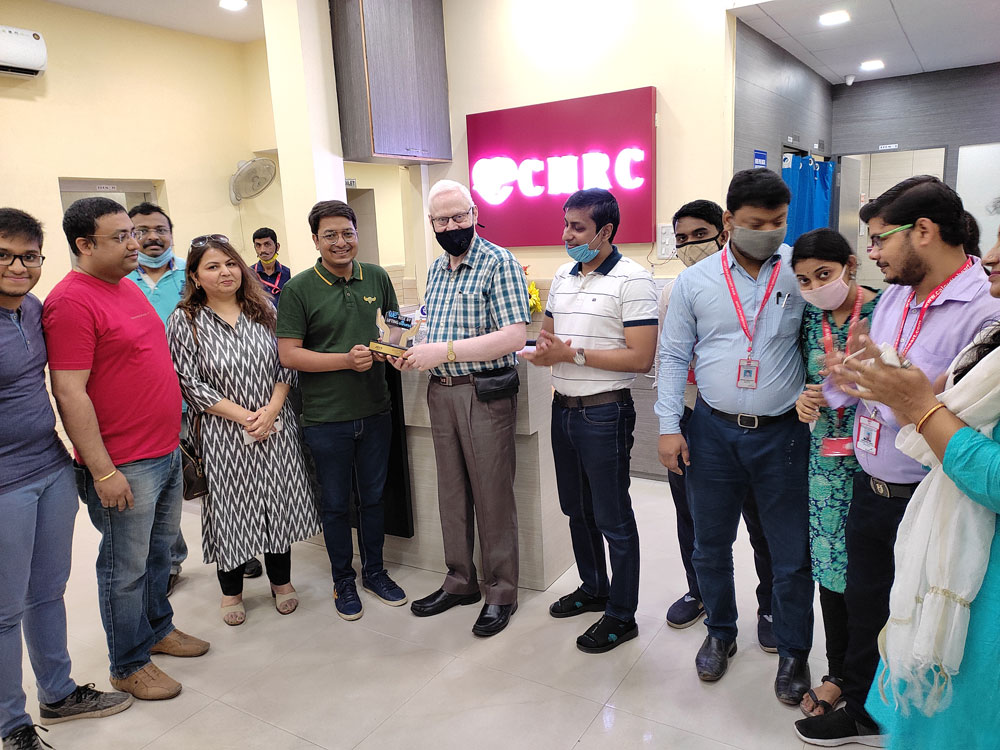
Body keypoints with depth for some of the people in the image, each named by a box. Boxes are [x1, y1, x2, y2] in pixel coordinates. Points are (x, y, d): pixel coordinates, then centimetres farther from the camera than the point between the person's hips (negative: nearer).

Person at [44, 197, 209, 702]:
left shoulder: (128, 286, 11)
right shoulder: (71, 301, -17)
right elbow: (69, 393, -20)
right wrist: (103, 472, -20)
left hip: (166, 452, 8)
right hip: (123, 466, -8)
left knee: (159, 549, 21)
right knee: (127, 566, 7)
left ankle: (157, 628, 41)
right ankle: (128, 664, 25)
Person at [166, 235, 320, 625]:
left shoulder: (264, 310, 4)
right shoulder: (185, 321, -6)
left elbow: (287, 365, 3)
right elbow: (191, 384, -10)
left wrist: (271, 410, -12)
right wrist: (245, 416, -15)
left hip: (275, 428, 3)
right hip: (222, 435, -3)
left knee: (279, 502, 10)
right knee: (229, 507, 7)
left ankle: (281, 580, 31)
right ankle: (231, 590, 29)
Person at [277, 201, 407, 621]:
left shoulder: (377, 278, 4)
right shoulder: (299, 289, -8)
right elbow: (288, 354, -12)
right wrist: (347, 360, -21)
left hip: (375, 410, 4)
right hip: (327, 417, -3)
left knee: (373, 496, 17)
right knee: (336, 504, 11)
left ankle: (374, 572, 35)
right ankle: (343, 580, 31)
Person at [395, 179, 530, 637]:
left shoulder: (499, 263, -11)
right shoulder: (436, 269, 13)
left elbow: (514, 336, -20)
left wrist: (444, 351, -24)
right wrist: (413, 354, 1)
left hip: (485, 394, -7)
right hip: (440, 393, 7)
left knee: (492, 495, 2)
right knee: (452, 492, 15)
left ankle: (501, 592, 19)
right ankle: (460, 582, 31)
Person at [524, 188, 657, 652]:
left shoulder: (632, 280, -13)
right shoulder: (563, 277, 11)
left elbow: (641, 358, -19)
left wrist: (572, 354, -19)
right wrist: (544, 352, -5)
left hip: (604, 413, -7)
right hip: (563, 406, 8)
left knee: (613, 520, 4)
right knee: (577, 509, 20)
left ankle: (621, 616, 21)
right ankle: (593, 588, 40)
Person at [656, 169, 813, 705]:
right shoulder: (694, 281, 0)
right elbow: (673, 356, 4)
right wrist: (669, 425, -1)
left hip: (782, 434, -1)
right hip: (713, 431, 1)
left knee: (791, 555, 10)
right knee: (710, 545, 15)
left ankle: (793, 652, 32)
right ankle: (720, 632, 39)